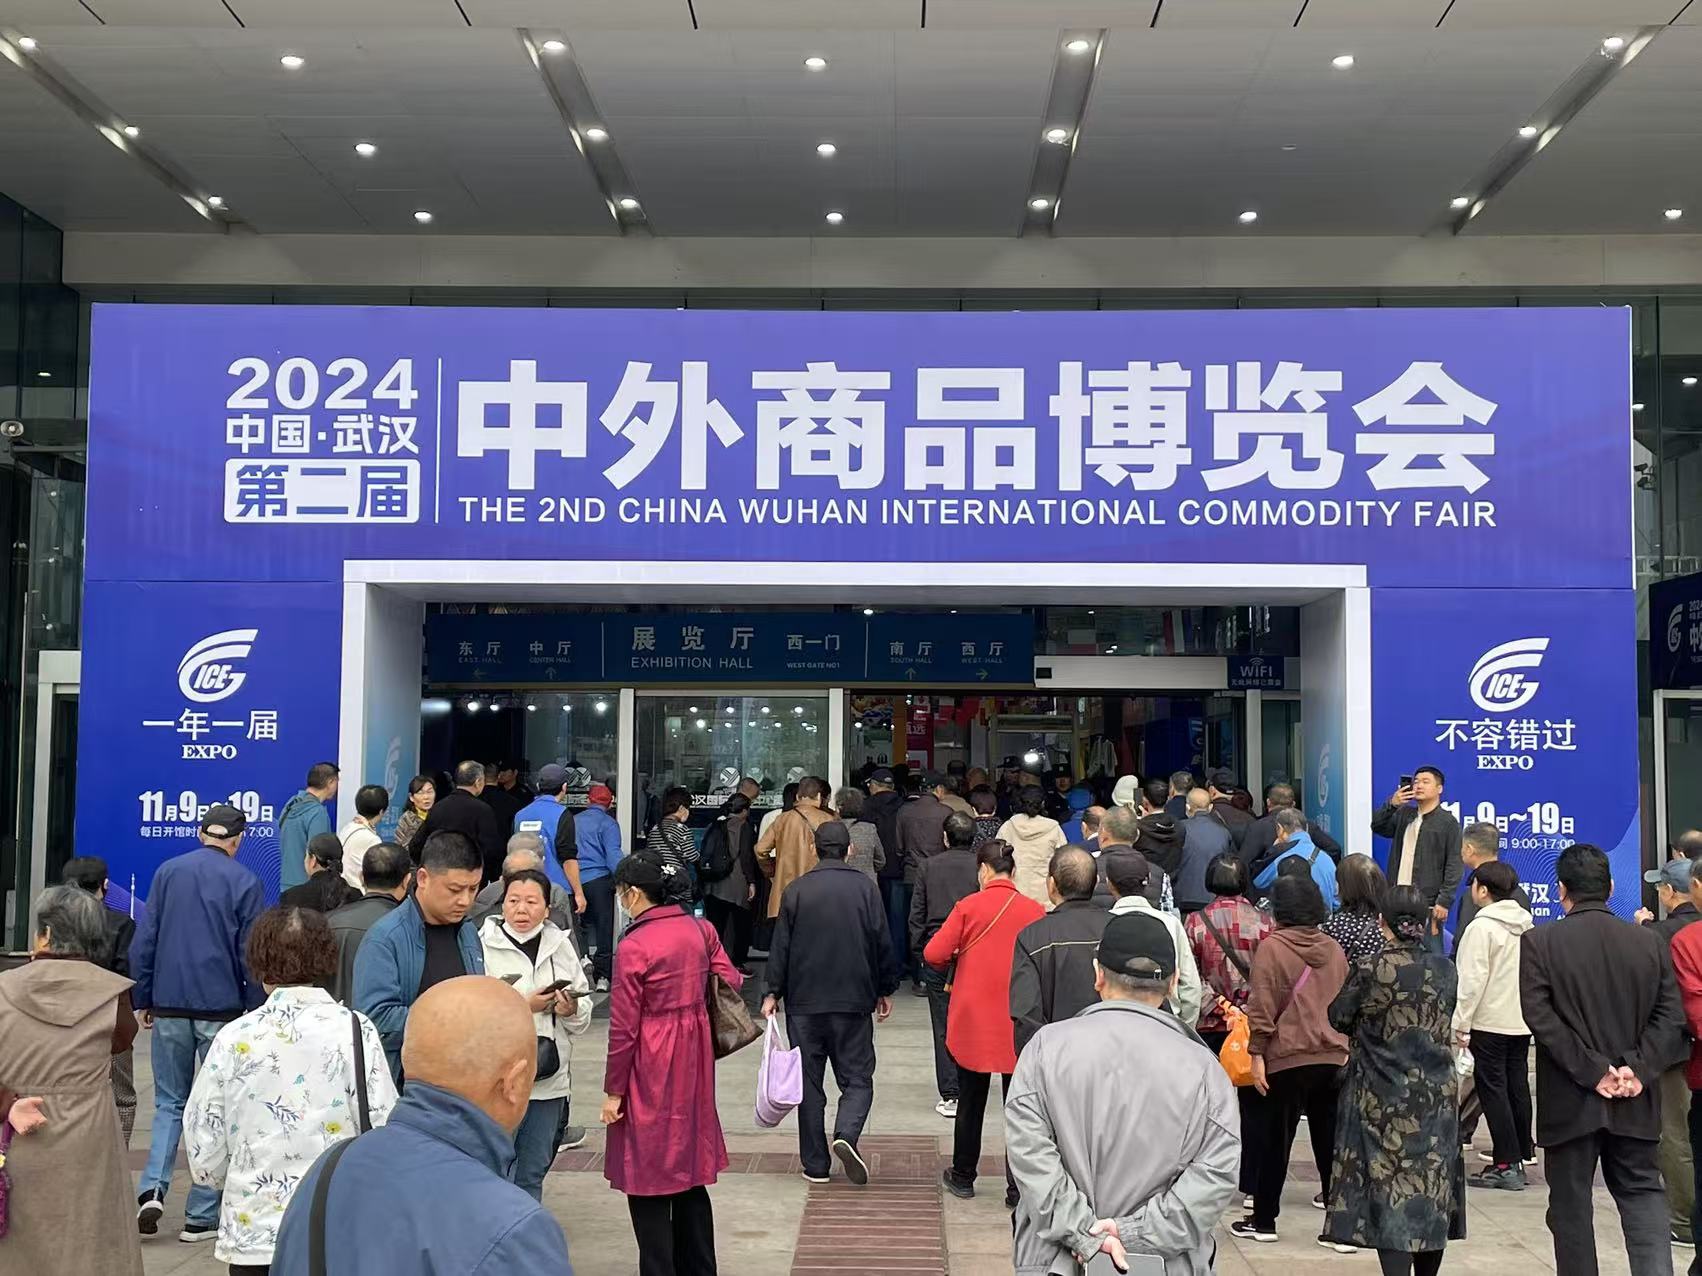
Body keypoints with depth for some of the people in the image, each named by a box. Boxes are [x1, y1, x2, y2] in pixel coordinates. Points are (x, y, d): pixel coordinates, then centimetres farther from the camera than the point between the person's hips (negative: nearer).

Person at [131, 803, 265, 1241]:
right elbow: (251, 955, -5)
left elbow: (143, 941, 5)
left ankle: (154, 1187, -5)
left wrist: (143, 999, 12)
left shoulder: (167, 872, 6)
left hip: (169, 1007, 3)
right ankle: (202, 1216, 6)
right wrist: (255, 1014, 1)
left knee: (169, 1102, 16)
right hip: (221, 1009, -3)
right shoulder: (244, 882, -4)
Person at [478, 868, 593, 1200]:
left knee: (534, 1172, 17)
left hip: (549, 1079, 5)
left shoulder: (561, 946, 7)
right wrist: (524, 1005, -20)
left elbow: (584, 1013, 12)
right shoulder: (483, 946, -9)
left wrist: (572, 1011, -9)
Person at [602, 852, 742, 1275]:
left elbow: (623, 1028, -13)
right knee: (690, 1173, 18)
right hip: (693, 1066, 7)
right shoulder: (701, 930, 1)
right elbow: (731, 984, 0)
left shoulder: (633, 946, -16)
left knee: (648, 1180, 5)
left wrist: (613, 1090, -6)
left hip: (651, 1071, -7)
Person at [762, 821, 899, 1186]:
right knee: (857, 1077, 8)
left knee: (809, 1081, 8)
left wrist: (773, 993, 6)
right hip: (853, 1001, 0)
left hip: (804, 1001, 0)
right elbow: (883, 943, 1)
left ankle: (815, 1164, 10)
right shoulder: (866, 888, -2)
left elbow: (781, 946, -2)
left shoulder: (796, 891, -2)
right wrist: (886, 990, 11)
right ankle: (846, 1135, -18)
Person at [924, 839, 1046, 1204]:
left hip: (973, 1022, 0)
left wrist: (957, 961, 9)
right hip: (1019, 1024, 0)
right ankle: (1018, 1186, 11)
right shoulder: (1034, 910, -7)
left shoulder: (969, 906, -10)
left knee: (970, 1102, 15)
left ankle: (963, 1177, 28)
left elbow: (933, 954, -11)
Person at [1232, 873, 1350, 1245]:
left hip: (1288, 1059, -4)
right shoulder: (1334, 949, 8)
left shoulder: (1272, 946, -8)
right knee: (1330, 1140, 9)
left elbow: (1262, 1007, -11)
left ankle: (1263, 1221, 14)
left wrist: (1257, 1054, -6)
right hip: (1334, 1057, 4)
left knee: (1274, 1142, 6)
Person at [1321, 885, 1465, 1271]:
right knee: (1433, 1189, 13)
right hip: (1437, 1095, 4)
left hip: (1384, 1098, -4)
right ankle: (1427, 1268, 23)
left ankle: (1398, 1266, -5)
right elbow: (1447, 1020, 11)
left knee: (1391, 1188, -1)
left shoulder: (1371, 971, -15)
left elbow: (1338, 1018, -3)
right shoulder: (1444, 969, -3)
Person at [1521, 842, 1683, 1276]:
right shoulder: (1647, 941, 4)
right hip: (1635, 1102, 3)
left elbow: (1539, 1016, -16)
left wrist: (1592, 1071, -14)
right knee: (1643, 1194, 11)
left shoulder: (1538, 941, -7)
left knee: (1571, 1205, 9)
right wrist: (1637, 1068, -8)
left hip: (1571, 1099, -3)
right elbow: (1671, 1015, -2)